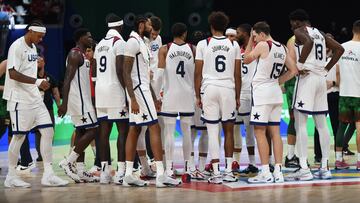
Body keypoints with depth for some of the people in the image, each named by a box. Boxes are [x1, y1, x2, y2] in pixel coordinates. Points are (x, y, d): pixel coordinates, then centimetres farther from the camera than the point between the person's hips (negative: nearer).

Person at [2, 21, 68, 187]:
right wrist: (37, 82, -23)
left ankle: (48, 174, 2)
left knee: (48, 131, 1)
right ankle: (11, 177, 8)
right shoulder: (17, 47, -13)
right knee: (19, 136, -3)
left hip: (34, 98, 9)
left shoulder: (32, 47, 14)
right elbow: (13, 73, -21)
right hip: (20, 99, -9)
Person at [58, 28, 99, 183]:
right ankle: (68, 162, -12)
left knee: (81, 132, 8)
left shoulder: (81, 55, 19)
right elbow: (67, 79, -20)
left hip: (83, 99, 11)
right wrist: (64, 103, -25)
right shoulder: (75, 54, -13)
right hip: (79, 100, -11)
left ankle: (80, 171, 8)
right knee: (92, 130, -12)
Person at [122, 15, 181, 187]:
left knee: (135, 130, 7)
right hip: (138, 90, -10)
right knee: (154, 128, -11)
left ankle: (128, 175, 7)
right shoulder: (133, 42, -13)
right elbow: (126, 73, -18)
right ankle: (161, 175, -13)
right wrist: (133, 99, -24)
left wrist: (154, 98, 22)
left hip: (143, 89, 10)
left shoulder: (141, 43, 18)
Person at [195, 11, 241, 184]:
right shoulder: (234, 45, 5)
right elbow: (237, 74, 5)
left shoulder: (203, 44, 0)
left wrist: (198, 95, 8)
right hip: (228, 89, 1)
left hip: (209, 89, -1)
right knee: (228, 130, 11)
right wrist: (237, 97, 13)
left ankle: (216, 173, -3)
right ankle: (228, 171, 10)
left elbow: (198, 73, -1)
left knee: (213, 132, 0)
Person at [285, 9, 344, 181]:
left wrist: (299, 65, -20)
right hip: (321, 78, 8)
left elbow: (309, 42, -26)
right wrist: (326, 68, 15)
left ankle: (304, 169, -12)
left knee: (300, 124, -6)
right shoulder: (320, 34, 18)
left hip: (307, 77, -8)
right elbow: (339, 49, 17)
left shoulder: (299, 32, -4)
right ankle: (324, 168, 11)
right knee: (321, 124, 10)